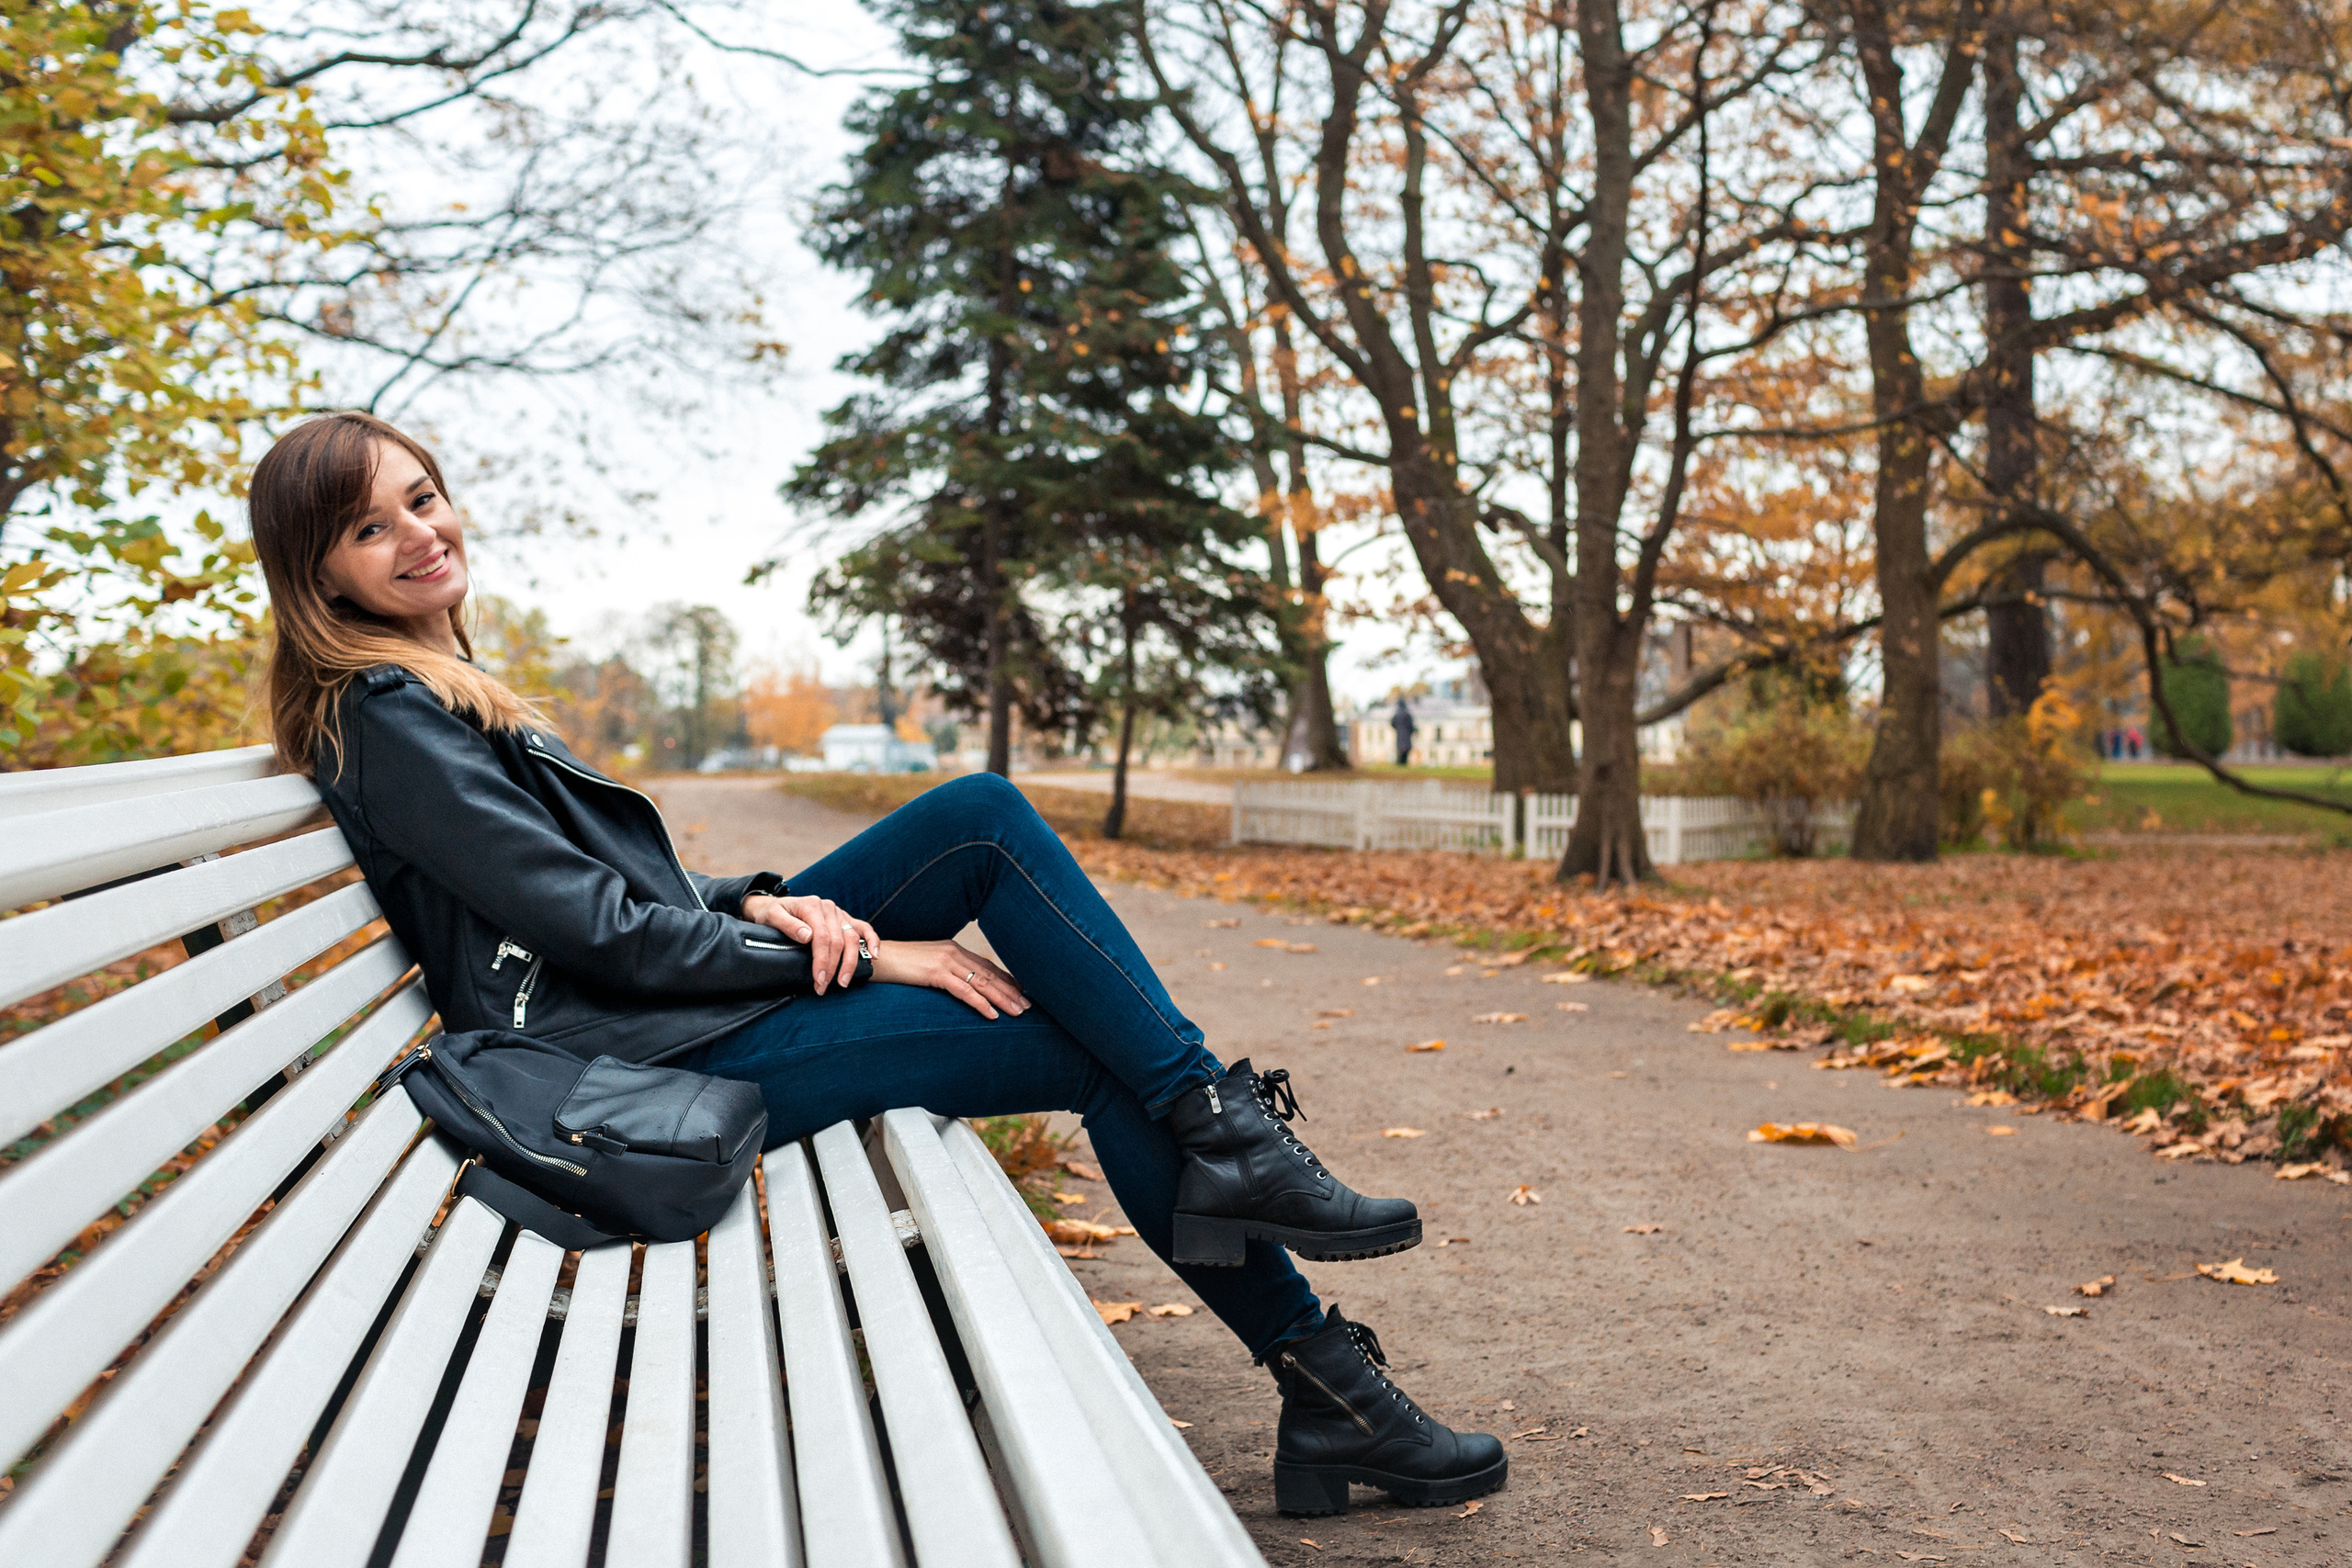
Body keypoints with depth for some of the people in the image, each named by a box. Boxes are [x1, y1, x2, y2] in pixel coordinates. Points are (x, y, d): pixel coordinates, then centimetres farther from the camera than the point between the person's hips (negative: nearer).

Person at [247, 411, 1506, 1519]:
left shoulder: (443, 691, 20)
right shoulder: (382, 715, -10)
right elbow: (598, 931, -17)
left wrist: (761, 900, -4)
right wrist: (856, 953, -14)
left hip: (702, 981, 9)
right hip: (658, 1061, -9)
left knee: (983, 814, -7)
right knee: (1101, 1052, -12)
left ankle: (1219, 1128, -7)